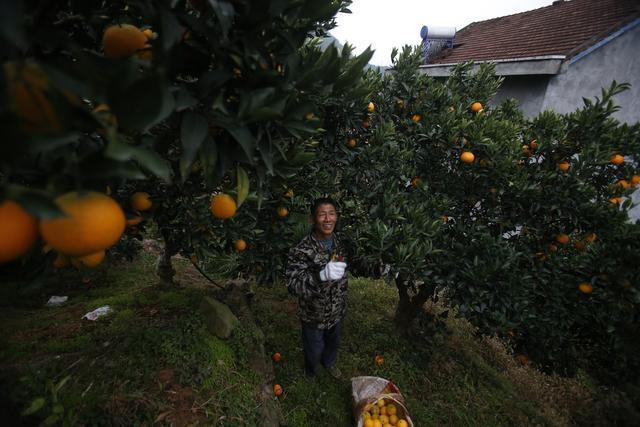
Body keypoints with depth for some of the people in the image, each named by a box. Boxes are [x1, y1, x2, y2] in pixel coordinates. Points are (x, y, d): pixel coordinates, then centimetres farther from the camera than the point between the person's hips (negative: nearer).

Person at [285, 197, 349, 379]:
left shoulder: (340, 242, -8)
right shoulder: (301, 250, -28)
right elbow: (292, 284, -33)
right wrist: (322, 275, -48)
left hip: (336, 310, 5)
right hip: (314, 314, -4)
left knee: (333, 342, 29)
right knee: (314, 349, 20)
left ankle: (330, 362, 61)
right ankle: (311, 372, 54)